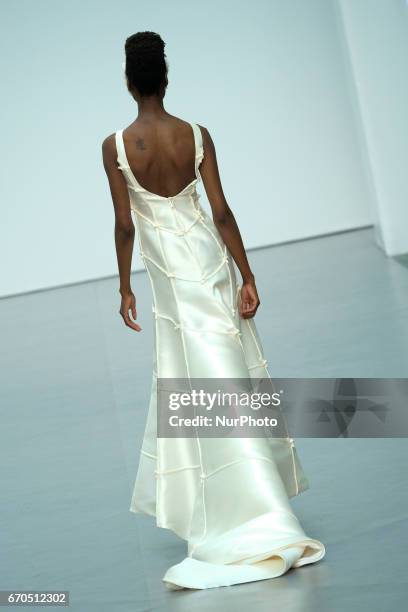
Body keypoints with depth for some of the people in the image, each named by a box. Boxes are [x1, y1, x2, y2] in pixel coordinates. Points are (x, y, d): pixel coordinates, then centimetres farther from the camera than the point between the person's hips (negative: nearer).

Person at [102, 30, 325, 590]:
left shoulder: (116, 146, -11)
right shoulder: (198, 136, -6)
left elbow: (124, 225, -8)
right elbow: (222, 212, -6)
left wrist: (125, 287, 3)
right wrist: (247, 276, -1)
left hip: (169, 272, -3)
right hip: (209, 256, 3)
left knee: (202, 379, 1)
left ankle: (261, 523, 0)